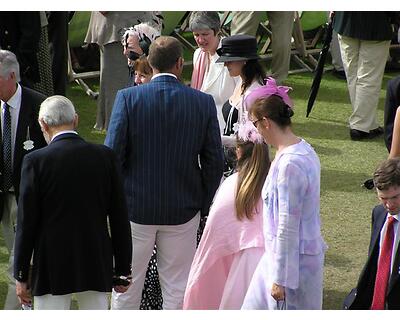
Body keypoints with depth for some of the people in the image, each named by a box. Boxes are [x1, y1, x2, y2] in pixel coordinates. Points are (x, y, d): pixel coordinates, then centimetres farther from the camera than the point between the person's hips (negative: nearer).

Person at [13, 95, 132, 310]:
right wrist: (122, 269, 11)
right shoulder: (105, 156, -1)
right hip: (97, 266, 3)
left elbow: (27, 223, -7)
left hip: (52, 269, -3)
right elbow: (119, 218, 3)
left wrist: (21, 276, 1)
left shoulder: (36, 161, -9)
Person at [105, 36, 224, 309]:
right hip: (183, 210, 1)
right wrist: (205, 206, 10)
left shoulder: (128, 98, -12)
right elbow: (214, 162, -3)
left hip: (135, 206, -1)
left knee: (126, 286, 13)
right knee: (177, 288, 12)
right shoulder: (204, 102, -7)